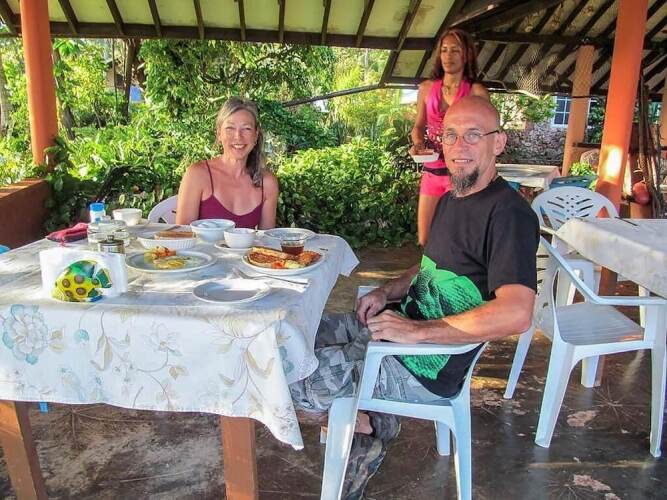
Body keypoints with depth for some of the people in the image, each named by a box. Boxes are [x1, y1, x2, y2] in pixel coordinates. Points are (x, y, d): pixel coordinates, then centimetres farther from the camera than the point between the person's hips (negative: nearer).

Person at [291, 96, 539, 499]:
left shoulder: (509, 213, -21)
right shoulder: (452, 199, 11)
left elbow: (516, 314, -32)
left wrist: (416, 330, -28)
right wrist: (388, 292, 5)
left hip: (424, 368, -10)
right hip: (398, 325, 10)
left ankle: (370, 425, 13)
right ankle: (370, 414, 17)